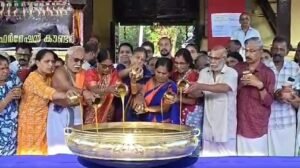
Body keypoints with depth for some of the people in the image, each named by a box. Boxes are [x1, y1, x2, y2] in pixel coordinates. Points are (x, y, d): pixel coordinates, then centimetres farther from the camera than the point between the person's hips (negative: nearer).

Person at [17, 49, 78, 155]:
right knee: (30, 152, 0)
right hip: (30, 120, -7)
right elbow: (47, 92, -38)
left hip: (42, 120, 8)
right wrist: (65, 95, -56)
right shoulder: (33, 77, -21)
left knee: (40, 150, 11)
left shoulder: (48, 77, 7)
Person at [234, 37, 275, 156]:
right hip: (241, 125, 3)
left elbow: (268, 101, -7)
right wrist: (241, 84, -4)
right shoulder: (238, 69, 6)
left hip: (258, 126, -2)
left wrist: (259, 85, -21)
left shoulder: (268, 73, -4)